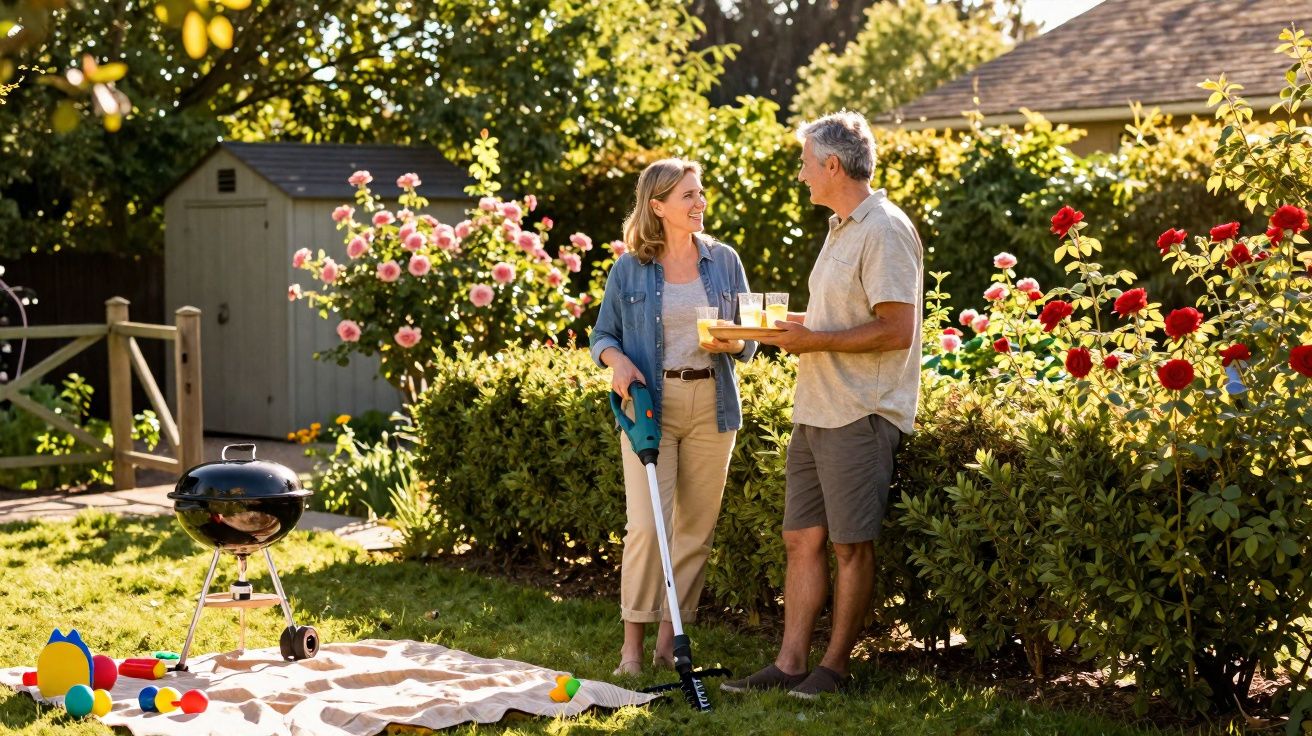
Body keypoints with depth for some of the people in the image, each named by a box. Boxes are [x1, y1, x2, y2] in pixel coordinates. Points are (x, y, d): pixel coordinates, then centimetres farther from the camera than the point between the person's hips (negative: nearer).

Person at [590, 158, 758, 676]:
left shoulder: (724, 261, 7)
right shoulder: (629, 270, 2)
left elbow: (749, 337, 10)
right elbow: (603, 335, 8)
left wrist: (730, 343, -12)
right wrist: (617, 361, -13)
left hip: (711, 405, 3)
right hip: (649, 404, -2)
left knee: (696, 529, 4)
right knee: (646, 525, -11)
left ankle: (669, 639, 14)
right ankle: (633, 643, -3)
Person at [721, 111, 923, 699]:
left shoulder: (884, 231, -14)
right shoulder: (841, 228, 18)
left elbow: (896, 330, -20)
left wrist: (814, 340, -16)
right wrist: (795, 325, 8)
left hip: (860, 414, -10)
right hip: (815, 409, 10)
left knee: (851, 544, 0)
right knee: (802, 539, 9)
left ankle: (834, 666, 9)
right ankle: (790, 664, 13)